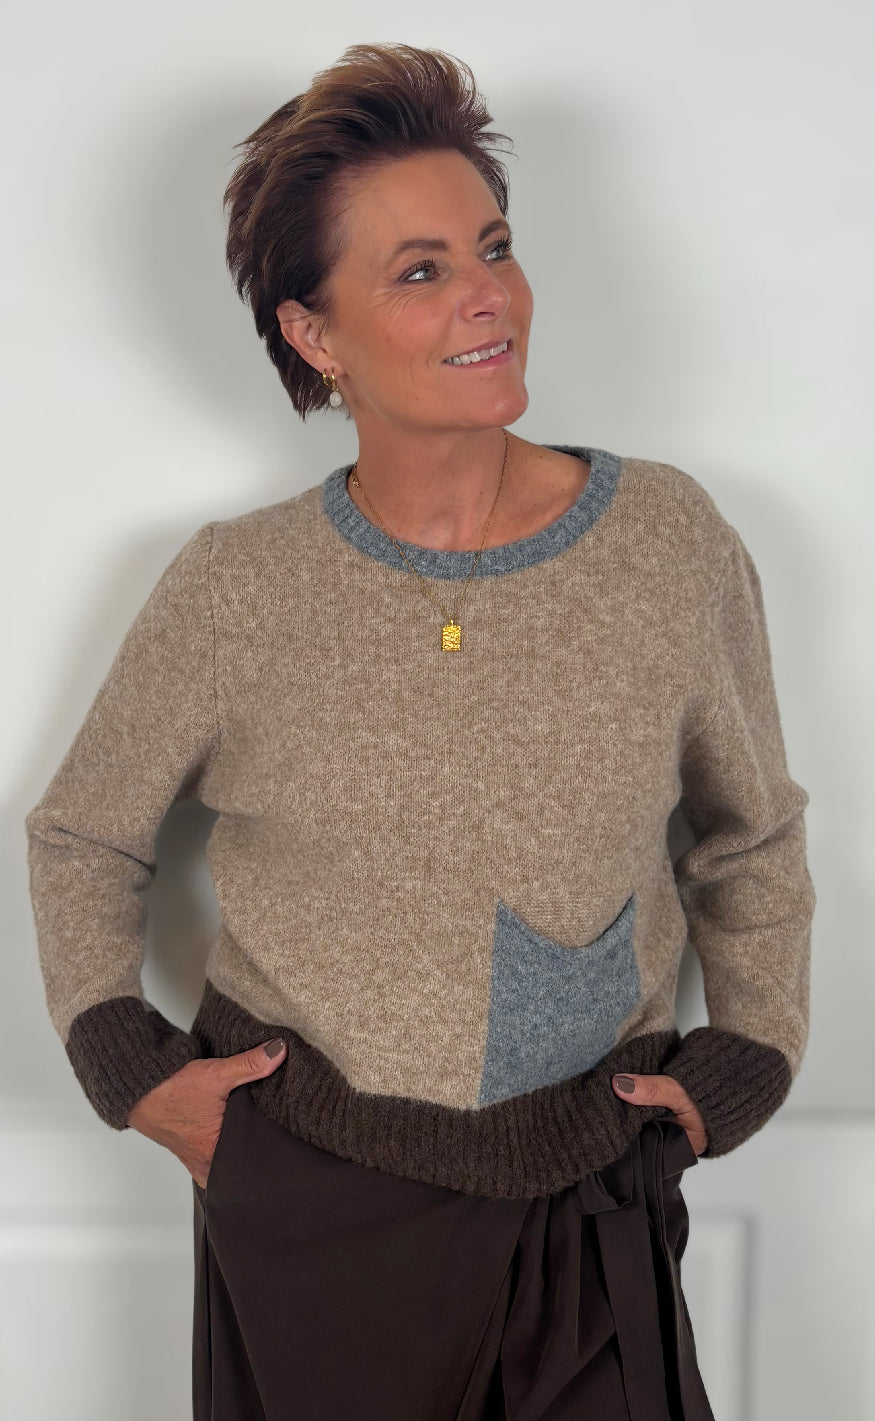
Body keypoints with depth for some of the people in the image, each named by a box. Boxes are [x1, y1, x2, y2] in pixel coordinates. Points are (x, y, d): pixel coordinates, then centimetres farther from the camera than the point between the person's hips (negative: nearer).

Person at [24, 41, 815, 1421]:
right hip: (306, 1201, 0)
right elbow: (81, 839, 8)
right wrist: (128, 1066, 0)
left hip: (583, 1203, 1)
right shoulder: (234, 588, -8)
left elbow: (753, 836, 9)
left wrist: (745, 1058, 3)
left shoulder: (671, 539, -6)